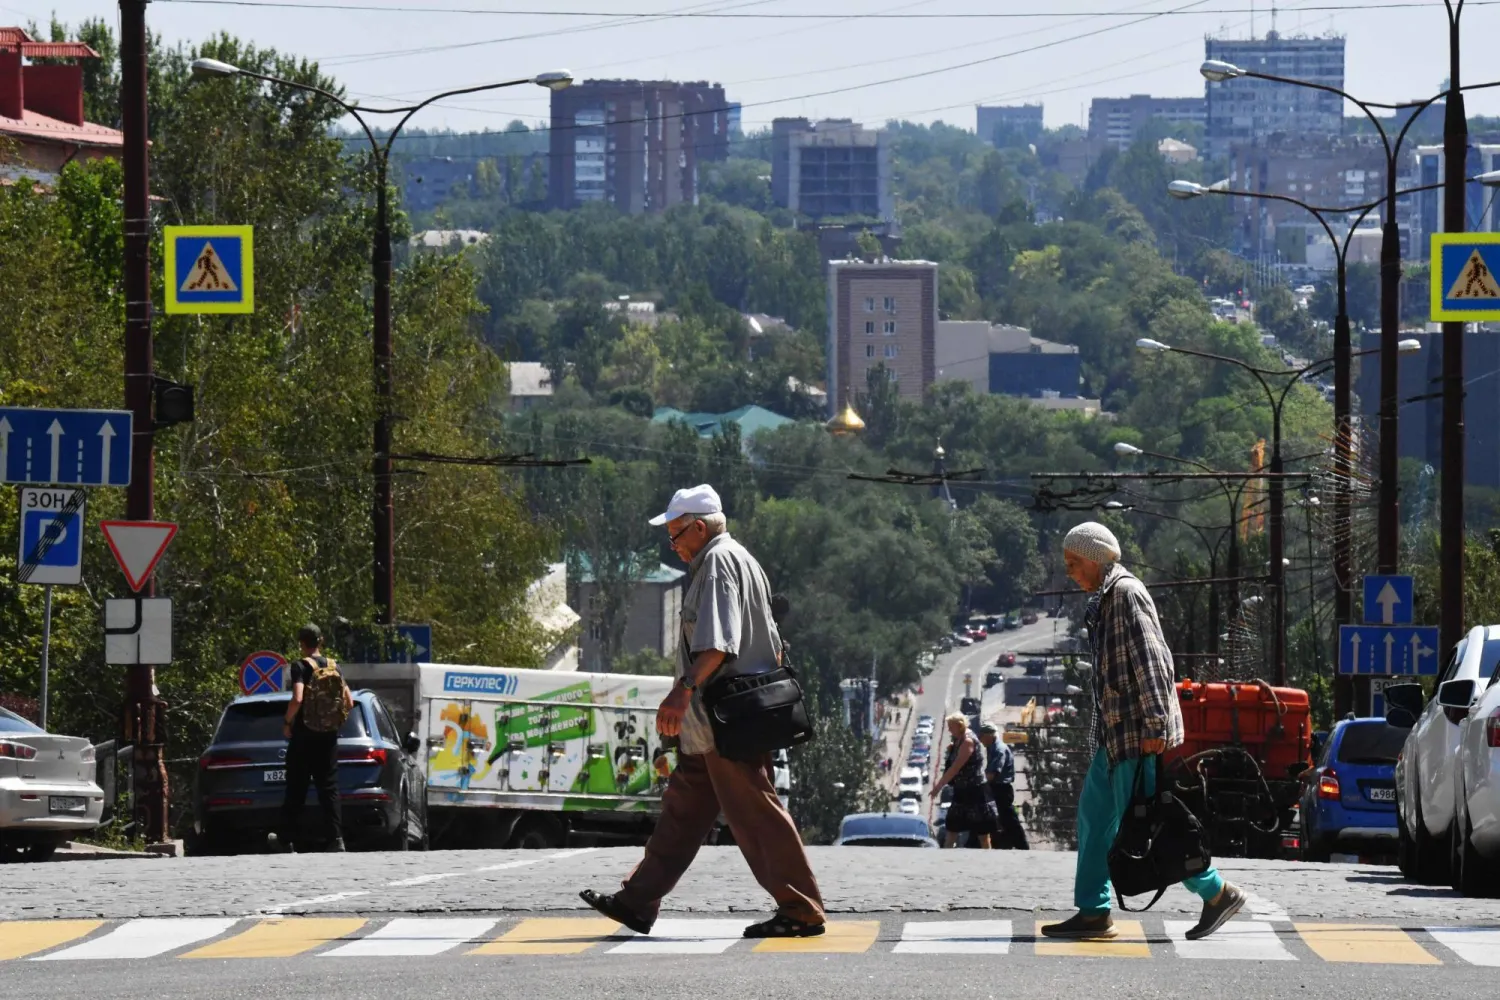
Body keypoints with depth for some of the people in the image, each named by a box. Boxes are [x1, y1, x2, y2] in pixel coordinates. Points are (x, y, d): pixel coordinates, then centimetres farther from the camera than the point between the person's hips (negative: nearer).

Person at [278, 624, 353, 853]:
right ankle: (336, 839, -6)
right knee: (329, 788, 5)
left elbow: (297, 699, -23)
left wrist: (288, 723, -9)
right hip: (329, 737, 4)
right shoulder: (334, 667, 7)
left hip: (304, 734, -4)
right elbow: (349, 702, 7)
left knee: (296, 790, 3)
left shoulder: (301, 666, -10)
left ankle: (287, 840, 9)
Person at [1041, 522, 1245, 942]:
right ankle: (1092, 912, 9)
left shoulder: (1126, 594, -12)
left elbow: (1150, 661, -20)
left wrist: (1155, 723, -25)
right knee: (1094, 815, 8)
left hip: (1138, 733, -10)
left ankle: (1217, 892, -2)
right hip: (1117, 733, 10)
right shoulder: (1107, 598, 19)